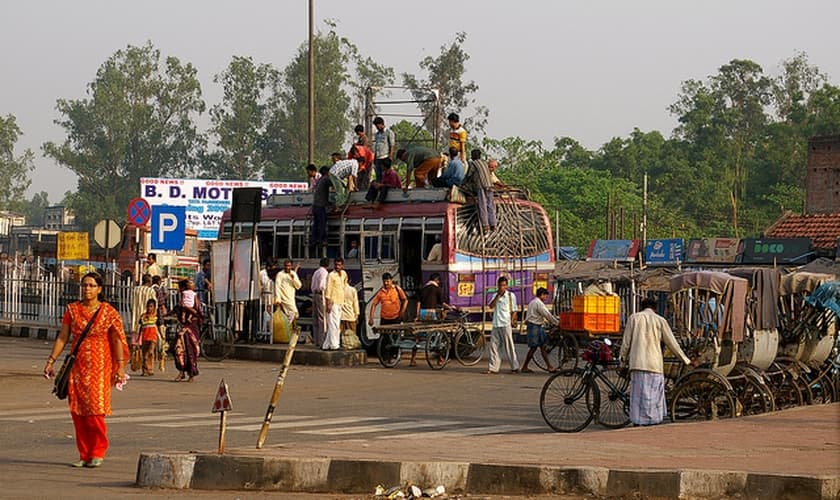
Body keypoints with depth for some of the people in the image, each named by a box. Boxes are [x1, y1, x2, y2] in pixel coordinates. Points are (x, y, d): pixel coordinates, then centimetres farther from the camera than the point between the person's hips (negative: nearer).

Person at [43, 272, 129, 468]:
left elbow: (117, 341, -1)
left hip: (99, 366, -3)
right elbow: (62, 337, 8)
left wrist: (120, 367, -8)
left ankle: (97, 453, 3)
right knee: (77, 410, 2)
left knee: (95, 409, -10)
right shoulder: (72, 310, 6)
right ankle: (84, 454, 10)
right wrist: (51, 360, 3)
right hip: (77, 365, 3)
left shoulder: (109, 312, -1)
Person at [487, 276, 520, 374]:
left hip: (506, 324, -5)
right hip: (496, 324, 5)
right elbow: (491, 306, -3)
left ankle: (515, 367, 0)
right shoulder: (496, 295, 13)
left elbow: (514, 311, 2)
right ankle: (493, 367, 8)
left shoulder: (511, 296, 2)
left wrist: (512, 321, -10)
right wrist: (498, 295, -9)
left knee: (509, 347, -5)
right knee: (493, 346, 3)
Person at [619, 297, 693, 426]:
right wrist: (686, 360, 18)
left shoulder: (634, 318, 9)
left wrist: (623, 359, 21)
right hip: (654, 364, -1)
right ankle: (652, 422, 3)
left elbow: (626, 342, 8)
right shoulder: (660, 320, 7)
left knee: (638, 395, 3)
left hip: (637, 363, 1)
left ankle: (637, 424, 2)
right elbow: (672, 343, 9)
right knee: (654, 396, 4)